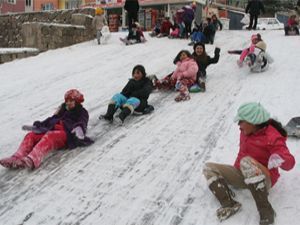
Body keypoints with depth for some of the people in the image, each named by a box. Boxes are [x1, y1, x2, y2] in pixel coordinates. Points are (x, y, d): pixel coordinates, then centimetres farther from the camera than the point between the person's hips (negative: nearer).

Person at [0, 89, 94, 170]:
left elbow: (82, 124, -2)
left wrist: (79, 128, -27)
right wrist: (39, 125, 19)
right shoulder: (63, 108, 35)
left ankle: (31, 160, -61)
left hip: (66, 134, -7)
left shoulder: (82, 112, 17)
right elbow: (52, 119, 32)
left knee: (49, 137, -38)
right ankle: (16, 159, -40)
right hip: (52, 130, 7)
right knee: (30, 136, -18)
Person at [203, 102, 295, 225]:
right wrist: (235, 171, 11)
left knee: (246, 162, -40)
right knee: (208, 168, -4)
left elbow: (290, 163, -26)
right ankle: (229, 204, -23)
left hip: (263, 179, -8)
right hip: (242, 175, 8)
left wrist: (278, 159, -47)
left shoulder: (272, 137, -18)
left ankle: (265, 211, -31)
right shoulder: (245, 132, 3)